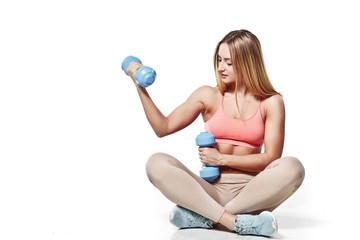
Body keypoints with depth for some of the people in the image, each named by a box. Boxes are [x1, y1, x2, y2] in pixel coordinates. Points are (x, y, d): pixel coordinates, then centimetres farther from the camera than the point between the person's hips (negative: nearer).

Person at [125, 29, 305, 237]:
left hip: (250, 191, -1)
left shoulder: (271, 103, 4)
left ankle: (205, 217, -31)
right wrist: (141, 87, 0)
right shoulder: (208, 96, 9)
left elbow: (271, 158, -3)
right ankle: (233, 221, -35)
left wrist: (222, 159, -8)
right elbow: (163, 128, 7)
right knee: (156, 163, -23)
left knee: (292, 167, -30)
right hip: (210, 189, 1)